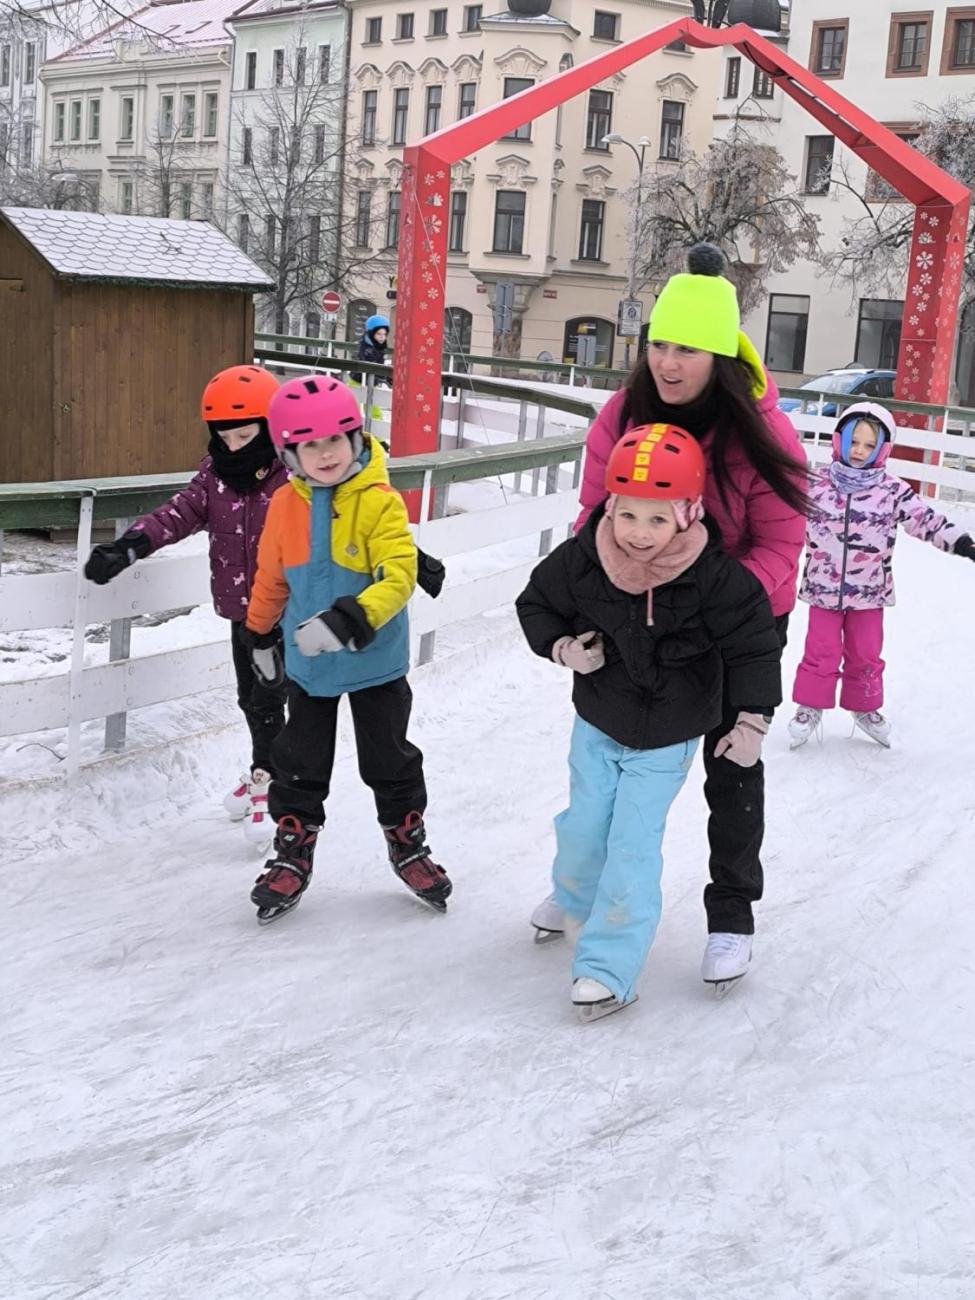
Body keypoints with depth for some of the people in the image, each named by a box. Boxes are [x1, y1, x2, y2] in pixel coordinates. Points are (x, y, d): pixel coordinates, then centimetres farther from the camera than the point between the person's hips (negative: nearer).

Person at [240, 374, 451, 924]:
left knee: (390, 760, 12)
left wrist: (347, 620, -38)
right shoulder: (286, 505, -5)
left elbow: (398, 576, -27)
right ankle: (293, 851, 28)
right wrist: (261, 634, 20)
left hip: (375, 662, -3)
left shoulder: (380, 502, -18)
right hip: (309, 664, 3)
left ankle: (408, 843, 31)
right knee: (300, 763, 12)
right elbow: (272, 577, 9)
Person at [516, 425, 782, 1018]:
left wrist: (752, 721, -12)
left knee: (634, 845, -6)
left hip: (667, 740, -3)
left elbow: (755, 646, -13)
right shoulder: (581, 560, -17)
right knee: (585, 827, 12)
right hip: (597, 725, 3)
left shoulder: (715, 577, -24)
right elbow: (537, 602, 1)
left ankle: (608, 968, 0)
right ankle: (576, 902, 44)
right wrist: (562, 647, -15)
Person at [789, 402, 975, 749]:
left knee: (865, 653, 12)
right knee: (821, 651, 5)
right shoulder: (817, 484, -4)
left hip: (869, 591, 1)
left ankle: (865, 707, 31)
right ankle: (811, 706, 20)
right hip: (823, 587, -1)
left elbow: (925, 519, -7)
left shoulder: (892, 491, -5)